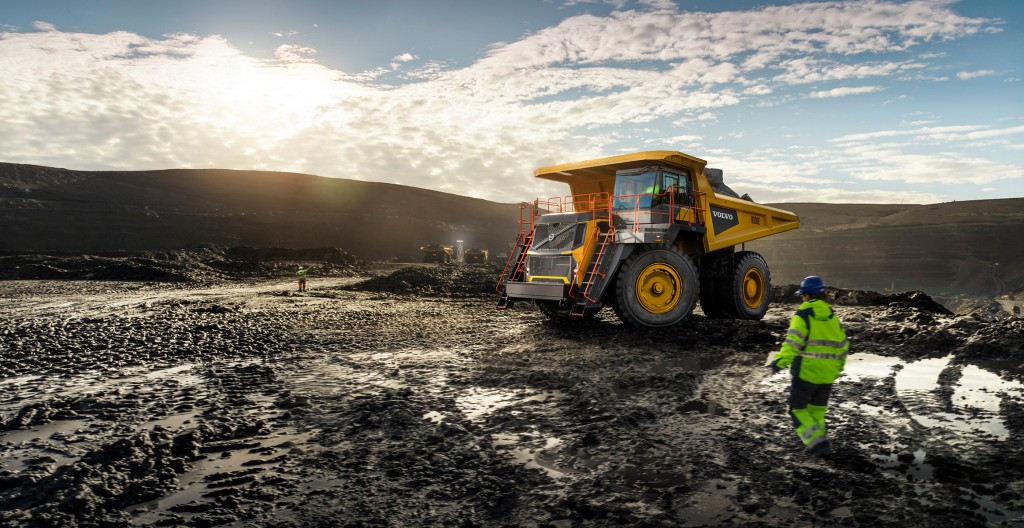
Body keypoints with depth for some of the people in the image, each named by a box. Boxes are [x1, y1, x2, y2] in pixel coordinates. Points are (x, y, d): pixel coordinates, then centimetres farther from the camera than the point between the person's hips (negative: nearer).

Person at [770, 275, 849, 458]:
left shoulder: (802, 315, -10)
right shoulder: (833, 317, 10)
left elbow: (792, 343, -22)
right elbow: (843, 345, 16)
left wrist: (780, 361, -23)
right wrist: (837, 367, 26)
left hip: (806, 372, -6)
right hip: (827, 374, 6)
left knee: (798, 409, 4)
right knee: (817, 410, 18)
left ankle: (817, 442, -8)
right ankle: (817, 441, 21)